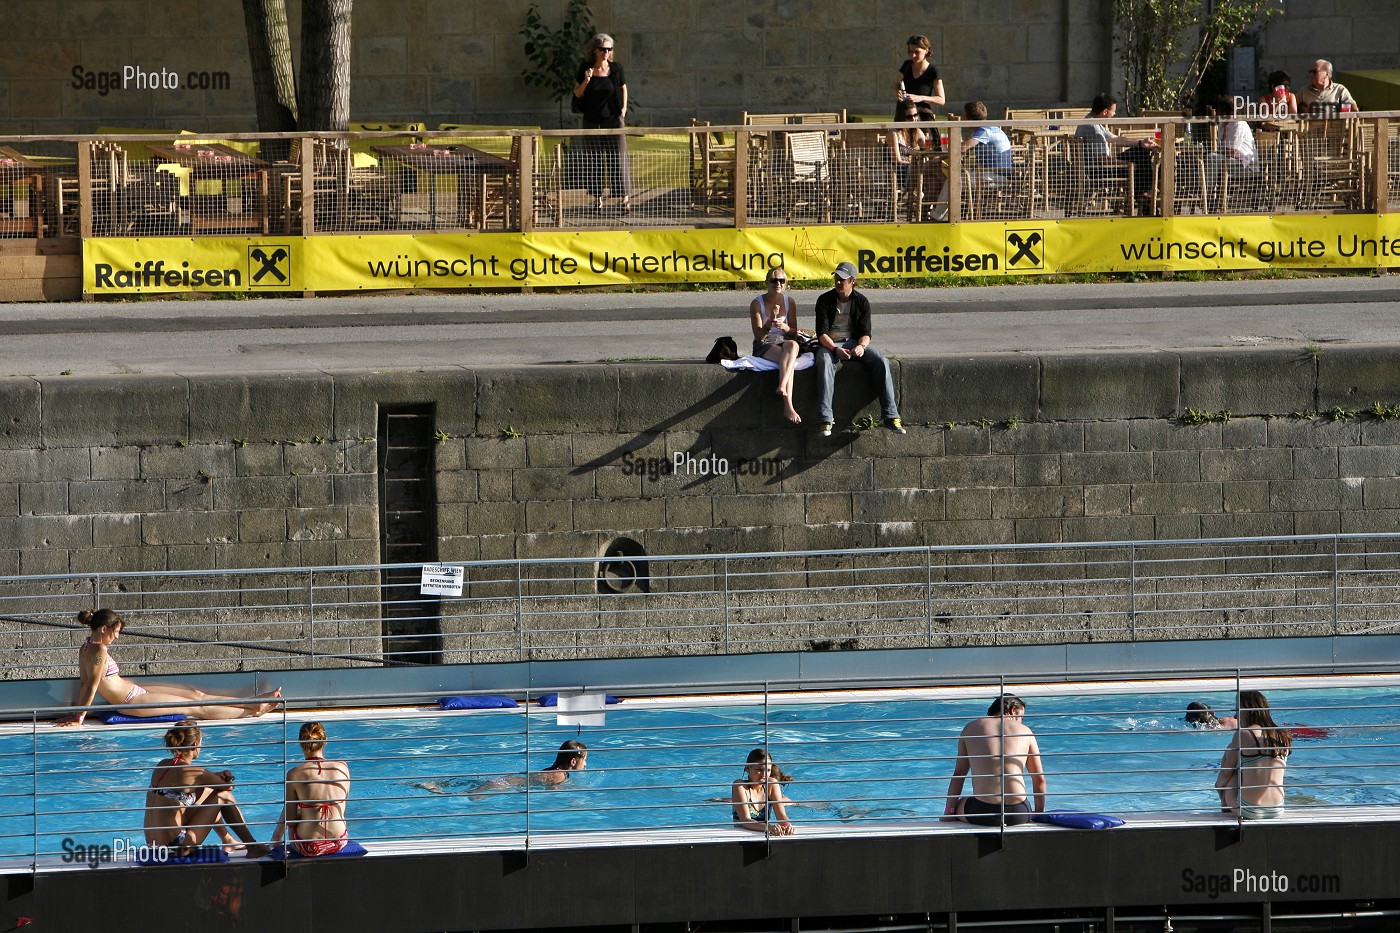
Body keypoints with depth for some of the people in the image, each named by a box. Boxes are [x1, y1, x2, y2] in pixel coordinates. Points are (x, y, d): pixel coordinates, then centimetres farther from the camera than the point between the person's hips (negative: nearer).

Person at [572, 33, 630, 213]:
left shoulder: (616, 69, 0)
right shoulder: (585, 68, 0)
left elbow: (623, 88, 13)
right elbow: (577, 94, 4)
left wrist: (623, 109, 2)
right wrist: (586, 81, -14)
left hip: (613, 119, -1)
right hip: (592, 121, 1)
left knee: (617, 158, -5)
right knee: (594, 160, 3)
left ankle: (625, 198, -3)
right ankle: (598, 199, 8)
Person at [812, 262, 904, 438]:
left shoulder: (861, 302, 4)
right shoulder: (825, 301, -2)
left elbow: (865, 333, 0)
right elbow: (822, 333, -9)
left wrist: (861, 346, -24)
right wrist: (835, 349, -28)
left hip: (855, 342, 2)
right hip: (830, 344, -2)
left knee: (881, 362, -24)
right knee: (825, 362, -38)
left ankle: (890, 416, -25)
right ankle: (826, 419, -42)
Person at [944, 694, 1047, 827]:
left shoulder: (971, 728, 12)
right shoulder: (1025, 731, 11)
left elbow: (959, 774, 13)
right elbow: (1039, 779, 14)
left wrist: (948, 812, 18)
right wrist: (1039, 813, 26)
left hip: (982, 813, -1)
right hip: (1017, 813, 1)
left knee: (958, 806, 31)